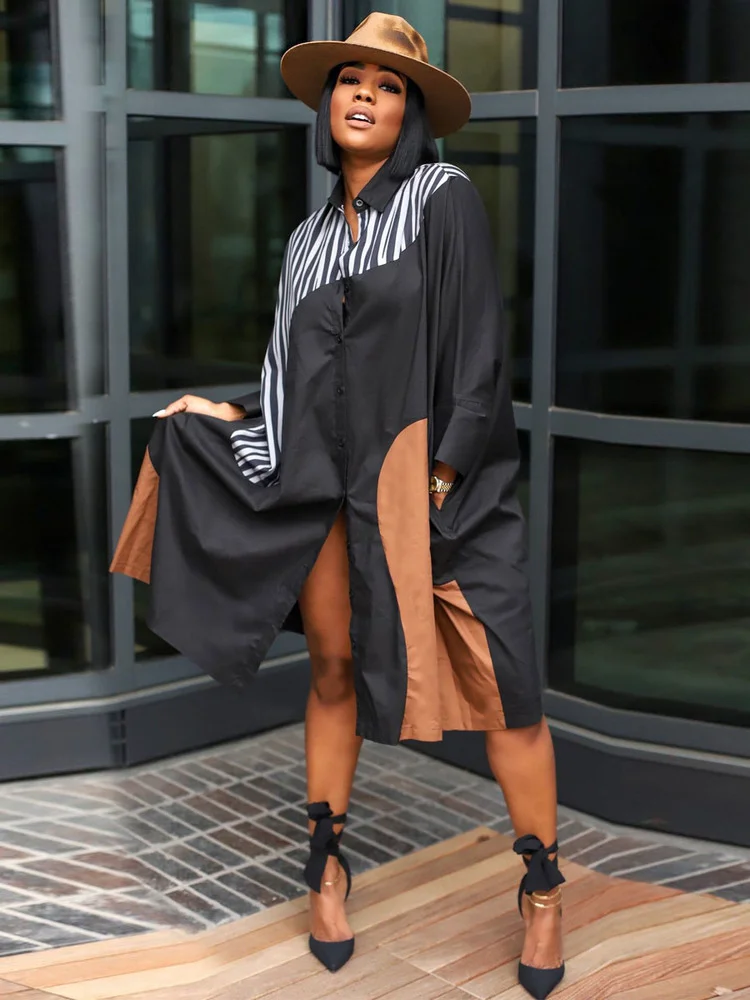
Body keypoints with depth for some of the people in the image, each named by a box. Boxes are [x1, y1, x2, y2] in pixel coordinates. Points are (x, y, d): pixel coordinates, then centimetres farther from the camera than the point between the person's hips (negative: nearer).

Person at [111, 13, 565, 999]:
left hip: (426, 470, -4)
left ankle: (543, 889, 6)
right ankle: (327, 862, 21)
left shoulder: (445, 197, -1)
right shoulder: (310, 237, 15)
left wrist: (444, 476, -14)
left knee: (498, 677, -6)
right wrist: (221, 414, 18)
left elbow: (478, 350, -9)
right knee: (335, 666, 7)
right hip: (324, 475, 5)